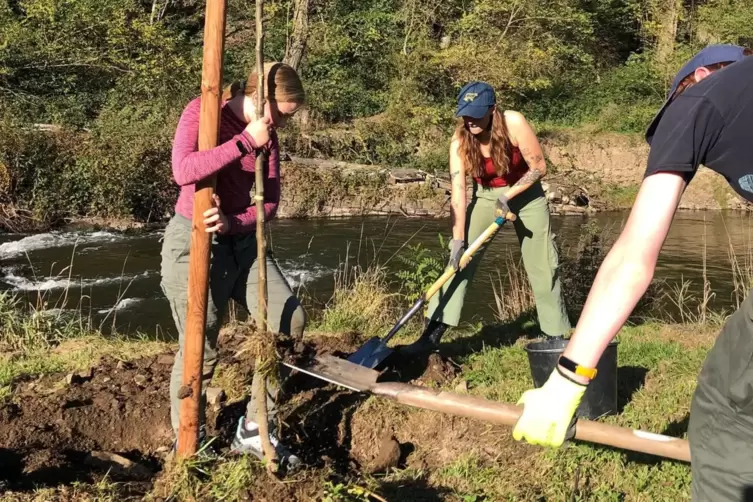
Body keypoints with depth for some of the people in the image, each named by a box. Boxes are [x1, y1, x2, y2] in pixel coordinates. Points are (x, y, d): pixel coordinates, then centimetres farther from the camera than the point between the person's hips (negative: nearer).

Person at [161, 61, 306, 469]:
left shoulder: (267, 135, 7)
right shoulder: (202, 111, -10)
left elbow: (271, 201, 2)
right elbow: (183, 170, -27)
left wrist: (234, 222, -18)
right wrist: (245, 141, -26)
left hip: (242, 240, 7)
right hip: (194, 241, -6)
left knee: (289, 320, -2)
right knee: (200, 349, 0)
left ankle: (253, 431, 11)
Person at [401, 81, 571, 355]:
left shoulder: (514, 124, -26)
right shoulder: (460, 140, -20)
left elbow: (539, 168, -17)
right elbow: (458, 191, -22)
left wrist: (508, 196, -25)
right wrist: (458, 239, -26)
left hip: (525, 193, -1)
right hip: (486, 196, 2)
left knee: (543, 265, -1)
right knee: (459, 259, -12)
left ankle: (556, 336, 13)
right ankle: (433, 333, -12)